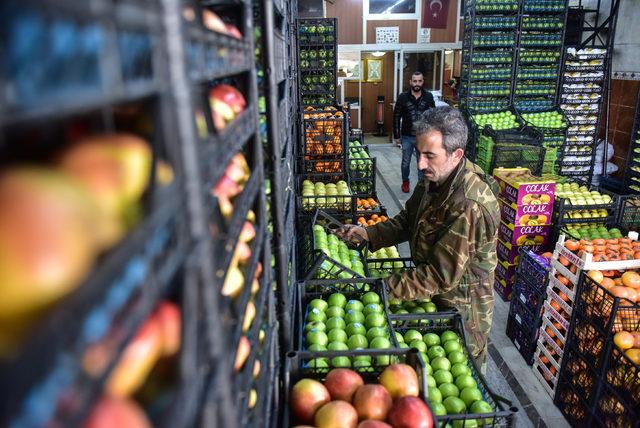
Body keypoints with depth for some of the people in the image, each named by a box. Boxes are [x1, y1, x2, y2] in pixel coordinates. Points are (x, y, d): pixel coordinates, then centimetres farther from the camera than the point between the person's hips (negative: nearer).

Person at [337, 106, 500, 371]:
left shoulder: (470, 207, -35)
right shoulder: (434, 178, -7)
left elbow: (441, 275, -32)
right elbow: (407, 220, 6)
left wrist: (385, 287, -30)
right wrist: (368, 234, -10)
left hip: (460, 307, -7)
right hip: (431, 296, 8)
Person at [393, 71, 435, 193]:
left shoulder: (428, 97, -2)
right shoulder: (403, 97, -5)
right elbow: (396, 117, 0)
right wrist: (397, 136, -1)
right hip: (407, 137, 0)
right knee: (405, 162, 14)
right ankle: (405, 182, 35)